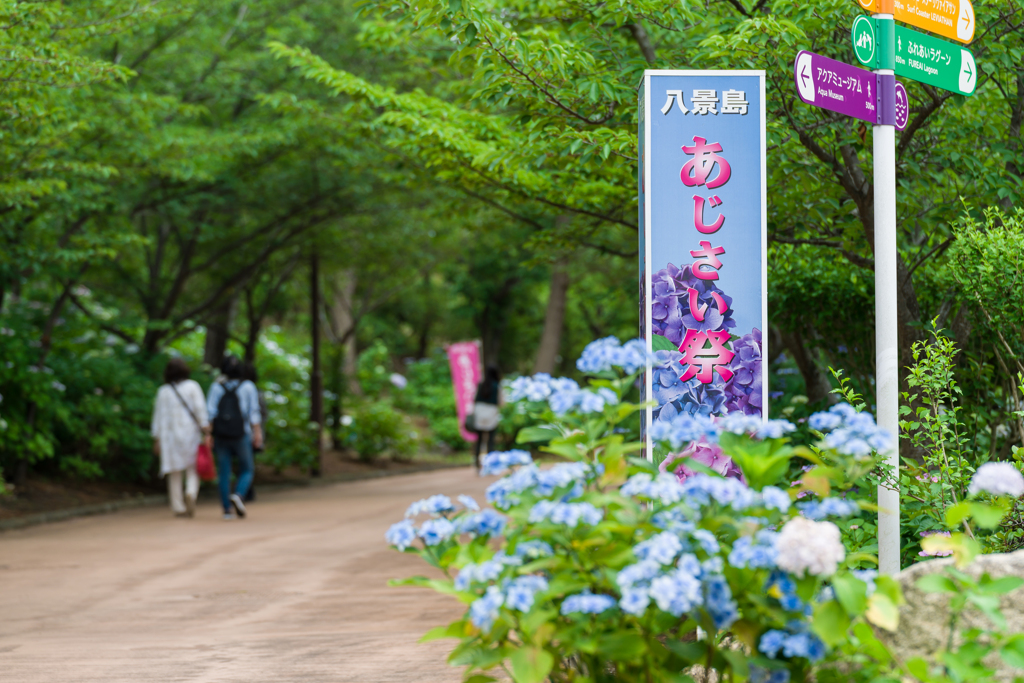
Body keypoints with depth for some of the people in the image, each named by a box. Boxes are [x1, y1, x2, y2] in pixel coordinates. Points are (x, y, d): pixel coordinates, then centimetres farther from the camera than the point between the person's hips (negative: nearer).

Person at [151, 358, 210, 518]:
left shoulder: (163, 391, 5)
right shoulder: (192, 387, 0)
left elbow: (159, 416, 5)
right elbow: (200, 410, -7)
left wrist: (157, 440, 9)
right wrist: (206, 432, -8)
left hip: (170, 436, 1)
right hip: (191, 433, -1)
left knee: (175, 474, 7)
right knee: (193, 470, 6)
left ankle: (178, 507, 2)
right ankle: (191, 493, -22)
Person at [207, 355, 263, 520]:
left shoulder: (217, 387, 3)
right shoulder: (248, 387, 0)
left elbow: (210, 412, -3)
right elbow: (254, 412, -5)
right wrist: (257, 433, -3)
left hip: (221, 436, 1)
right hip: (242, 435, -1)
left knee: (224, 473, 6)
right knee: (246, 471, 7)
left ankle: (227, 508, 3)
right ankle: (238, 495, -19)